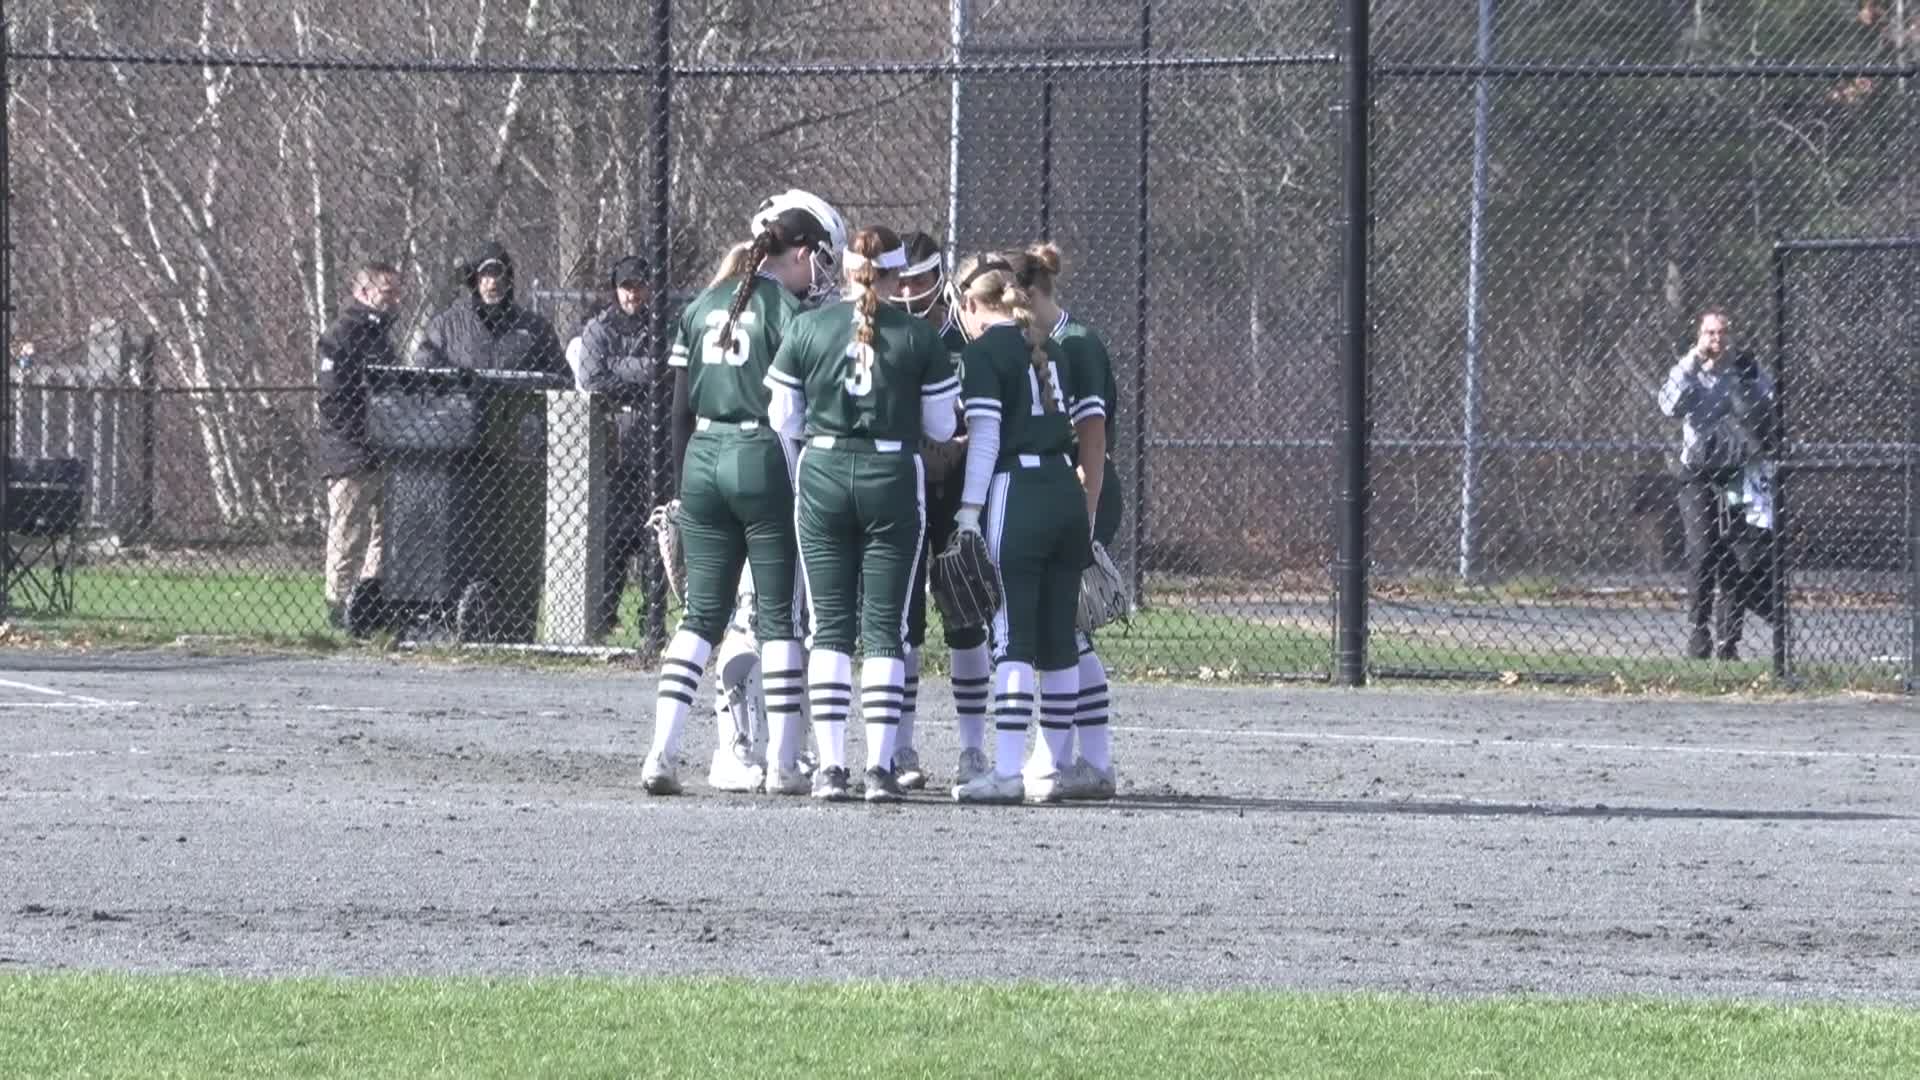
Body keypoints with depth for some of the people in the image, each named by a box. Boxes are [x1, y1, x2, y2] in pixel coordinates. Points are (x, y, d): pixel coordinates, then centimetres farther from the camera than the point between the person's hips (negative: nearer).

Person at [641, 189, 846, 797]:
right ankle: (783, 764, 3)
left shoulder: (702, 308, 11)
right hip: (765, 461, -5)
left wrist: (684, 488, 17)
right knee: (780, 615, 2)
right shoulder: (787, 311, -8)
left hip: (703, 460, 6)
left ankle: (662, 753, -2)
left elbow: (681, 410, 12)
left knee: (701, 612, 9)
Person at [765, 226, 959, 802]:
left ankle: (830, 765, 1)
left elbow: (783, 420, 3)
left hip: (822, 476, 1)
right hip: (892, 478, -1)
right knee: (885, 625, 3)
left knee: (830, 624, 6)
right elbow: (940, 426, 3)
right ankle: (880, 766, -3)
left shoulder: (807, 328, -1)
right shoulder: (918, 337, -4)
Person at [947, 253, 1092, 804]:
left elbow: (985, 438, -10)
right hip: (1067, 496, 7)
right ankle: (1053, 768, 12)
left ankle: (1006, 770, -12)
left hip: (1016, 497, -7)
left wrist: (969, 512, -11)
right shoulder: (1049, 350, 17)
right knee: (1058, 639, 9)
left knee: (1012, 638, -8)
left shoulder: (983, 353, -4)